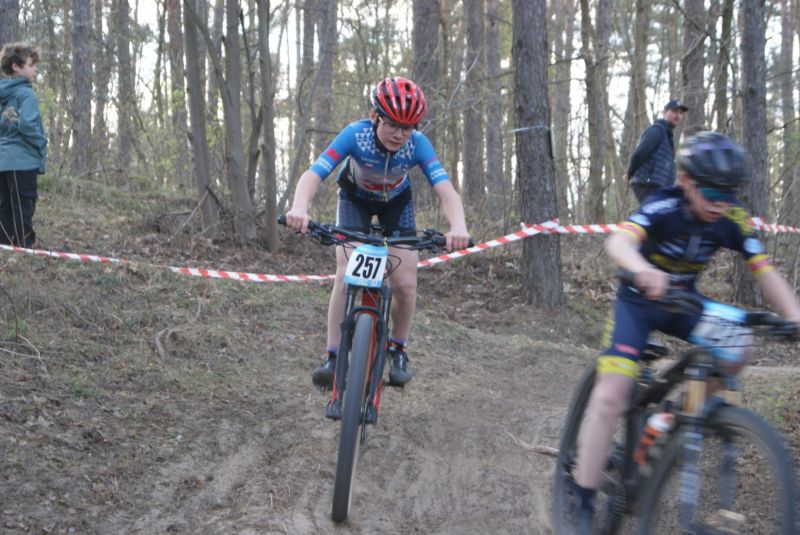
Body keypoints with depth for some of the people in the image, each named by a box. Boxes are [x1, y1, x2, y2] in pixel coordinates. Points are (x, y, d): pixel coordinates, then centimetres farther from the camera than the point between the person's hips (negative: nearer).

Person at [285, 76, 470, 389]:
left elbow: (445, 189, -42)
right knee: (346, 277, -18)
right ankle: (333, 357, -10)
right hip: (355, 198, -1)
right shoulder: (355, 135, -35)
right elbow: (314, 174, -43)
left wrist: (458, 226, -62)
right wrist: (299, 208, -64)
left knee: (406, 284, -11)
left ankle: (397, 349, 14)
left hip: (396, 202, 1)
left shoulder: (417, 144, -32)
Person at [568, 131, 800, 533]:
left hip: (683, 300, 4)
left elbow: (766, 273, -19)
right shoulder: (663, 207, -28)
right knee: (610, 398, -16)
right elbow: (618, 241, -46)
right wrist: (643, 269, -69)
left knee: (732, 356, -23)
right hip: (639, 301, -4)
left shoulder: (732, 221, -16)